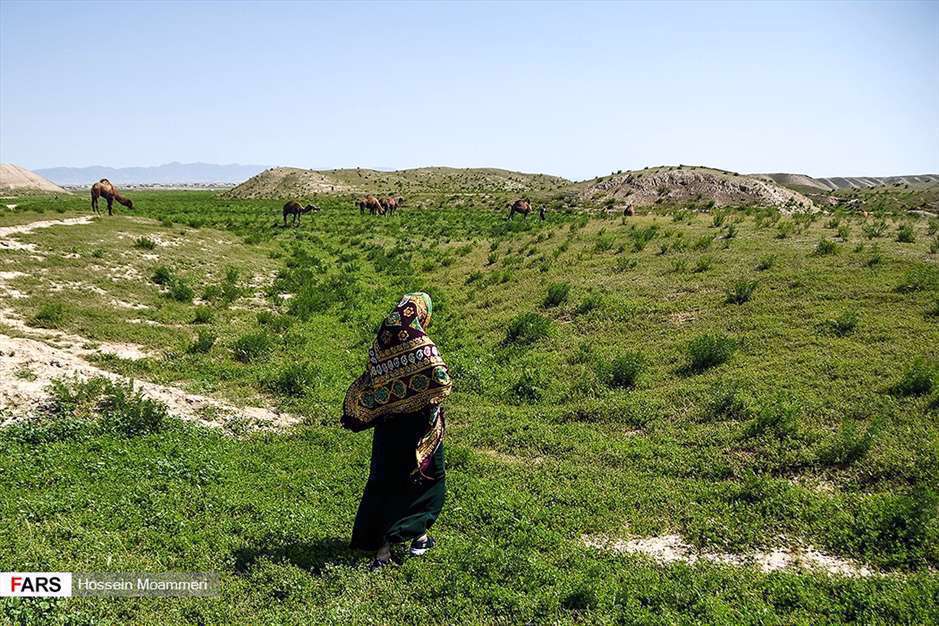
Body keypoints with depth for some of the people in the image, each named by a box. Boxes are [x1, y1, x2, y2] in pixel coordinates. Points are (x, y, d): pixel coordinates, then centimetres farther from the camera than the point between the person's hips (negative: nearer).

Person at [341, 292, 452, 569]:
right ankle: (419, 536, 25)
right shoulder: (422, 347, -20)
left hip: (387, 425, 5)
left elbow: (367, 383, 1)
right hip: (418, 425, -4)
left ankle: (382, 547, 14)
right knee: (427, 479, 17)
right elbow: (442, 384, -20)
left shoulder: (380, 345, -4)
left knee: (384, 480, 12)